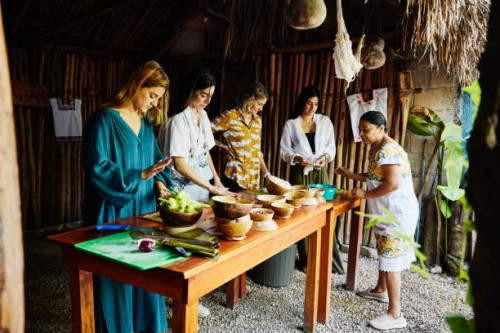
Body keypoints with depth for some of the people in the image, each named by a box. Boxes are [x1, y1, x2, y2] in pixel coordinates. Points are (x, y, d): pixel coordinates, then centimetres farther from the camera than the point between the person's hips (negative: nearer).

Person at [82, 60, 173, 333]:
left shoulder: (146, 122, 9)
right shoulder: (105, 118, -13)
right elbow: (96, 167, -19)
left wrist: (159, 181, -7)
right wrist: (140, 176, -24)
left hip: (143, 207, 7)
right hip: (114, 209, -7)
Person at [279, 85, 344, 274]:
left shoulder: (325, 121, 7)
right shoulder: (291, 124, 1)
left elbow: (331, 146, 7)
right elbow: (284, 151, 0)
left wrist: (326, 156, -14)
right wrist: (298, 158, -18)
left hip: (320, 172, 1)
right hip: (300, 172, -1)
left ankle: (332, 260, 7)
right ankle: (305, 260, 14)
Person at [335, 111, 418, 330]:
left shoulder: (388, 150, -22)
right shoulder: (376, 149, 10)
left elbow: (393, 183, -31)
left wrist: (365, 194, -22)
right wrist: (351, 175, 7)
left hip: (397, 213, -11)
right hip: (386, 212, 11)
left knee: (390, 259, -6)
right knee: (384, 252, 24)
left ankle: (395, 314, 4)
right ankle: (381, 290, 44)